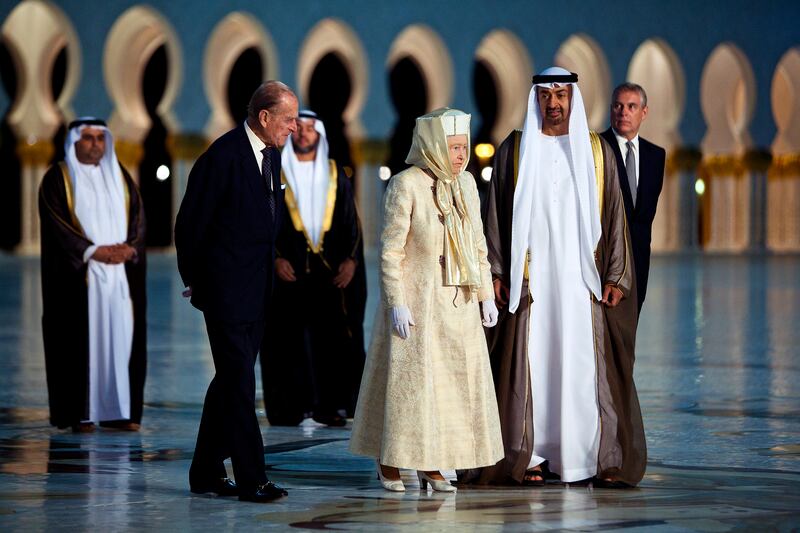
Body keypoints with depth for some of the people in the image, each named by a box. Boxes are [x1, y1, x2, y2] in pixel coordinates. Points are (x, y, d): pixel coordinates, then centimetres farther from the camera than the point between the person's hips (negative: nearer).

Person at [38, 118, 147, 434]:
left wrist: (129, 247, -10)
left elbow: (138, 217, 9)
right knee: (82, 337, -7)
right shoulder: (58, 179, 0)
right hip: (78, 274, -4)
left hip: (121, 274, 4)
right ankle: (80, 413, -5)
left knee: (121, 335, 0)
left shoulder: (120, 177, 15)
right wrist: (92, 251, -17)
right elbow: (55, 223, -9)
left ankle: (119, 410, 4)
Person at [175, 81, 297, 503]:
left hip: (256, 290, 9)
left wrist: (272, 266, 14)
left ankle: (206, 472, 21)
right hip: (225, 290, -9)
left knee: (230, 381, 13)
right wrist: (193, 279, -2)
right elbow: (190, 223, -11)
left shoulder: (272, 155, 10)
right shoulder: (223, 156, -16)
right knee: (239, 381, -8)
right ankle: (251, 479, -6)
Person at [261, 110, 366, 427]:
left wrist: (351, 259, -3)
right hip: (289, 270, -2)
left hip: (329, 271, 2)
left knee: (331, 338, -3)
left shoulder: (335, 176, 12)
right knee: (290, 338, -4)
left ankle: (328, 406, 1)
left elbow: (351, 222, 10)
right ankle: (288, 408, 0)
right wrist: (274, 258, -12)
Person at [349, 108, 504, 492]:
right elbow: (391, 249, -12)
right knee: (409, 379, 0)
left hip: (458, 302, 6)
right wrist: (396, 303, -16)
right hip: (416, 300, -6)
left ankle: (430, 466, 14)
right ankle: (388, 462, 15)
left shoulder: (465, 183, 7)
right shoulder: (406, 185, -12)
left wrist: (486, 296, 9)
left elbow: (478, 244, 12)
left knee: (457, 381, 6)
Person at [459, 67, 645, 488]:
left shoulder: (597, 152, 8)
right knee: (529, 364, -3)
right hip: (530, 278, 0)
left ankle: (602, 458, 2)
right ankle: (526, 456, 3)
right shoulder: (514, 150, 7)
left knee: (587, 366, -2)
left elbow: (614, 216, 7)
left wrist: (615, 276, -1)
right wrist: (496, 272, -3)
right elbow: (496, 214, 6)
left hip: (581, 277, 0)